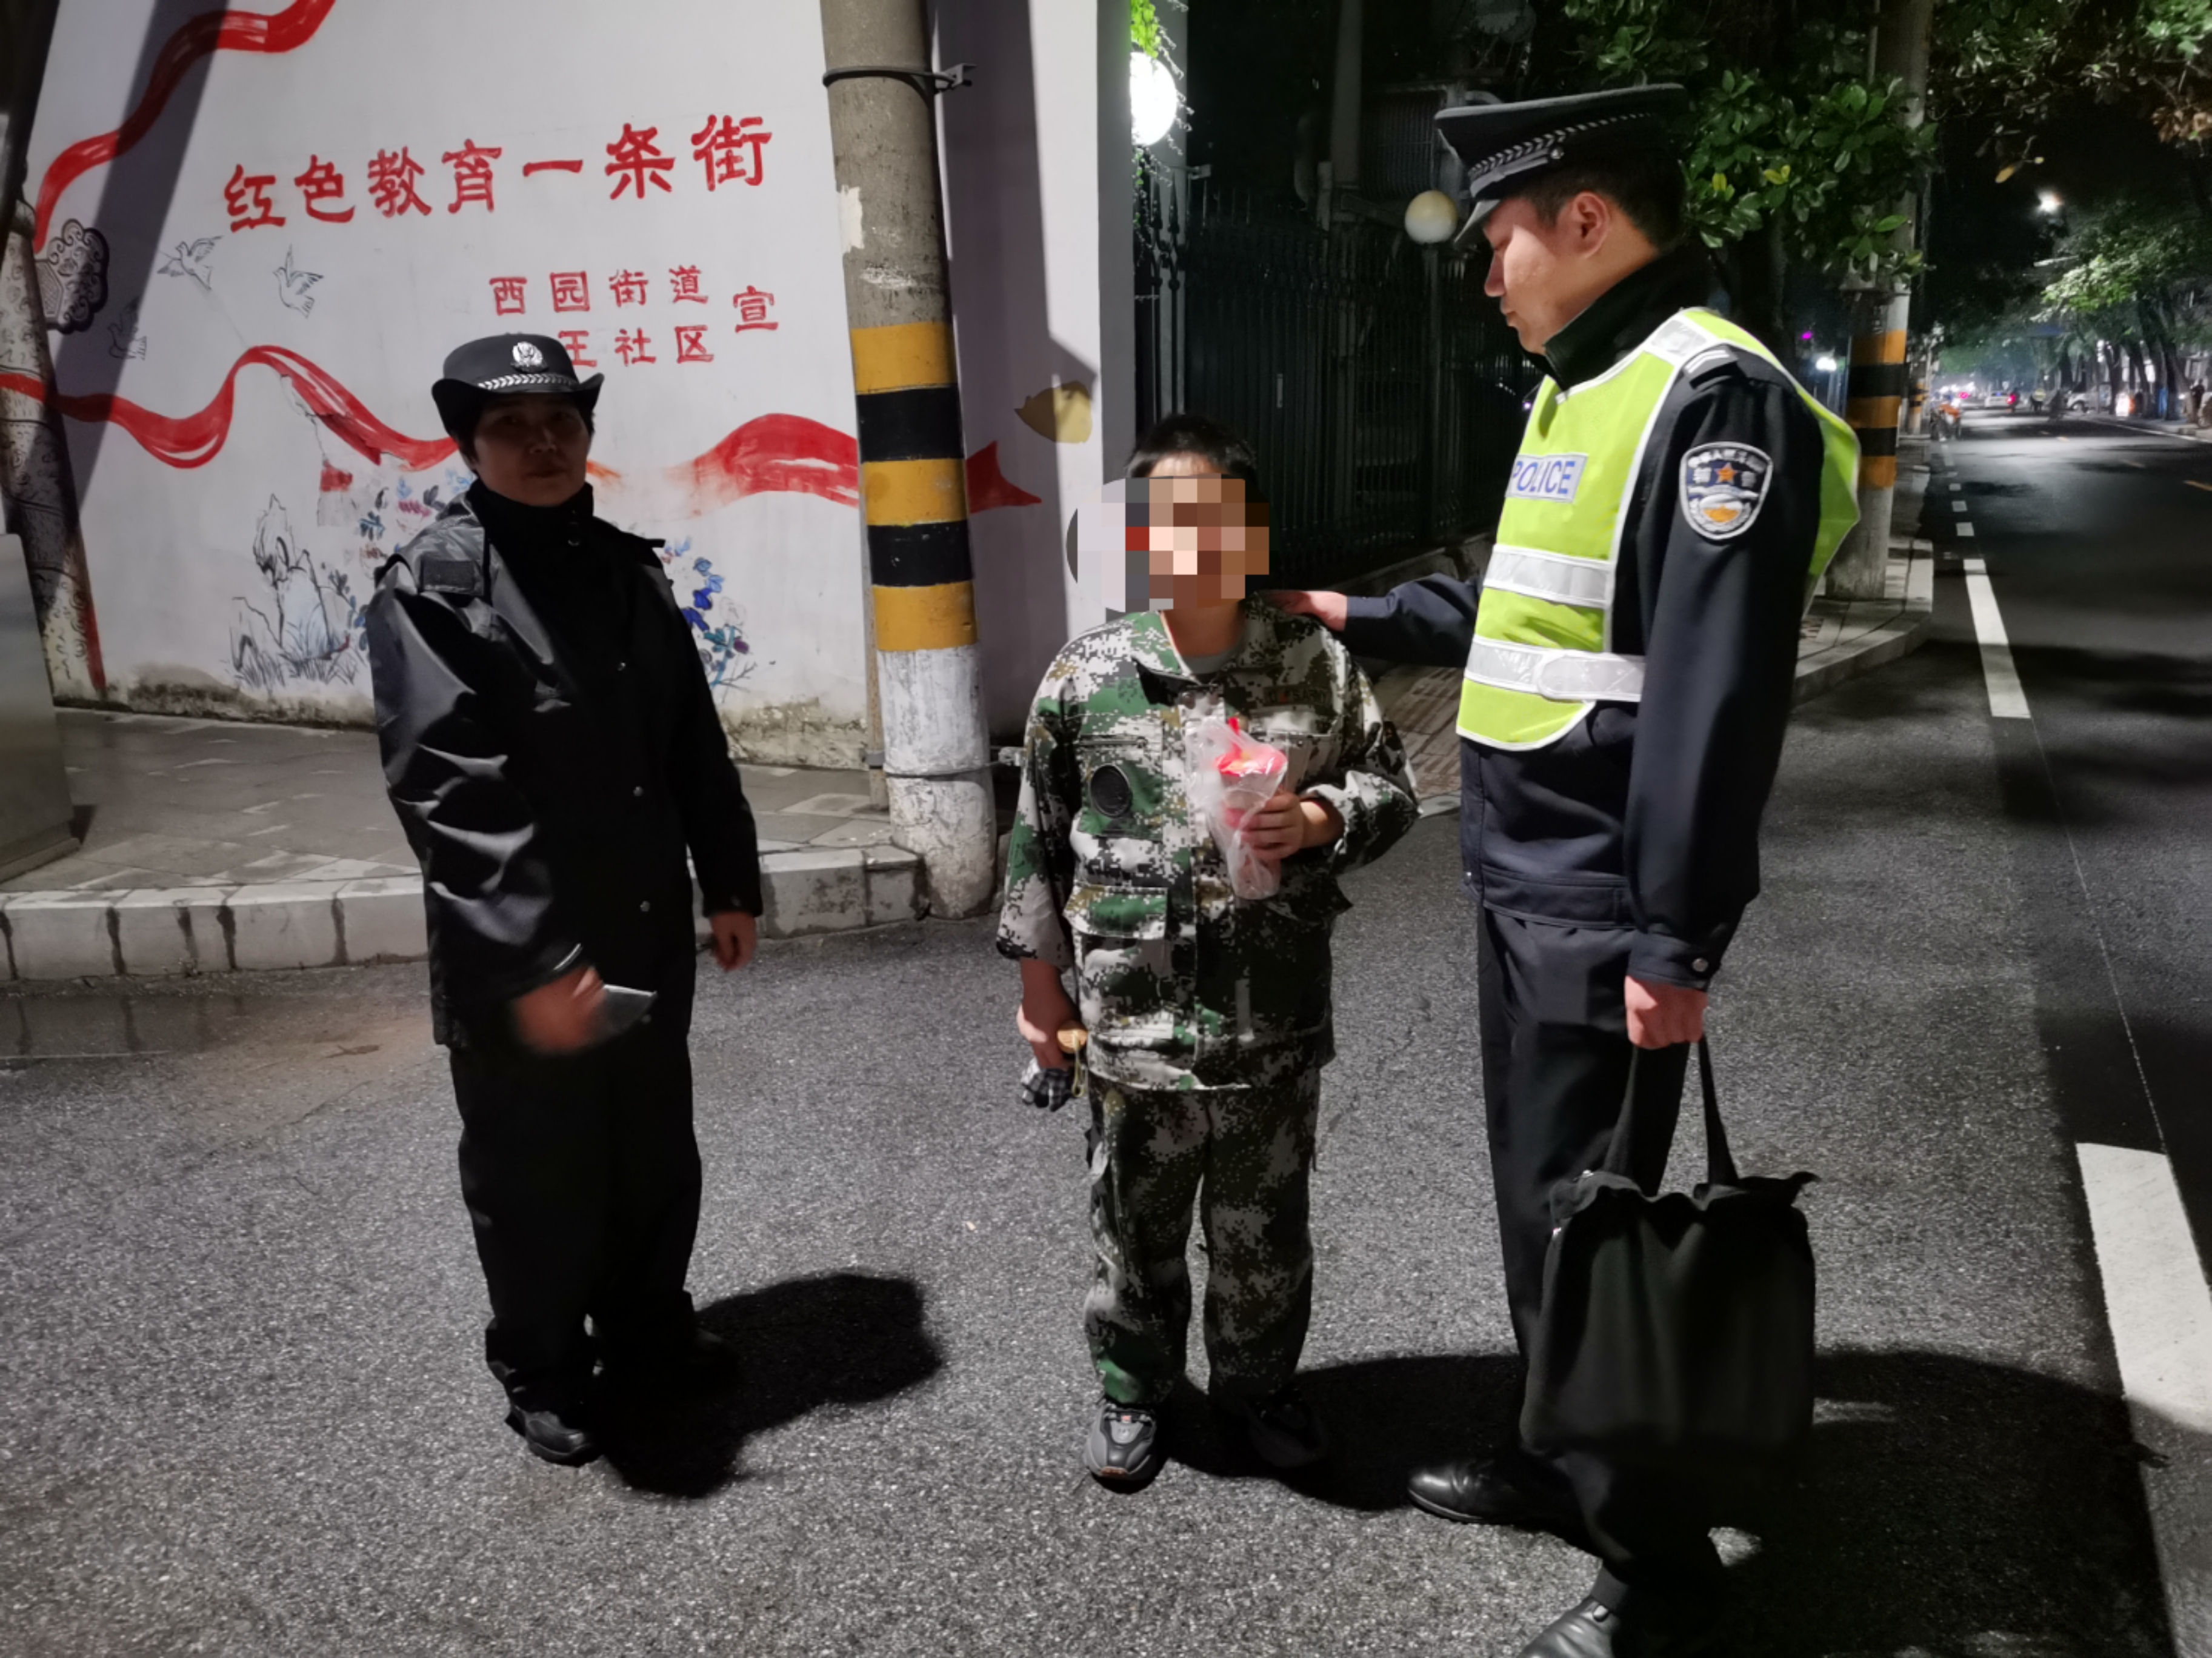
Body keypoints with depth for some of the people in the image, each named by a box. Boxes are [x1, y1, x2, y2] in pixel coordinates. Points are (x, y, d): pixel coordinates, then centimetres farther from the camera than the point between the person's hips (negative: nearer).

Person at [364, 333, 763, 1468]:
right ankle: (543, 1375, 35)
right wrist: (530, 962, -26)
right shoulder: (431, 587, -13)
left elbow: (695, 744, 11)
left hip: (648, 940, 6)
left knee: (657, 1159, 20)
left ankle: (648, 1332, 43)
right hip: (518, 968, -5)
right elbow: (447, 791, -21)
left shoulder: (628, 568, 7)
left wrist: (730, 883, 10)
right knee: (536, 1182, 12)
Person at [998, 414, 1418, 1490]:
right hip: (1137, 1017, -1)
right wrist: (1040, 977, 5)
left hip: (1278, 1019, 1)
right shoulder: (1086, 677, -4)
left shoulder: (1317, 665, -2)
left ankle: (1259, 1382, 40)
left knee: (1265, 1221, 17)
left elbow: (1389, 786, 7)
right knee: (1136, 1220, 15)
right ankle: (1130, 1388, 38)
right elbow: (1039, 838, 3)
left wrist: (1319, 819, -14)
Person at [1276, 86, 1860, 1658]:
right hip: (1521, 884, 10)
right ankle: (1557, 1456, 39)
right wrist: (1367, 619, 32)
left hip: (1602, 910, -10)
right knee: (1539, 1200, 20)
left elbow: (1715, 692, -23)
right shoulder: (1583, 391, 15)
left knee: (1583, 1220, 1)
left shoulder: (1713, 394, -17)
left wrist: (1677, 939, -22)